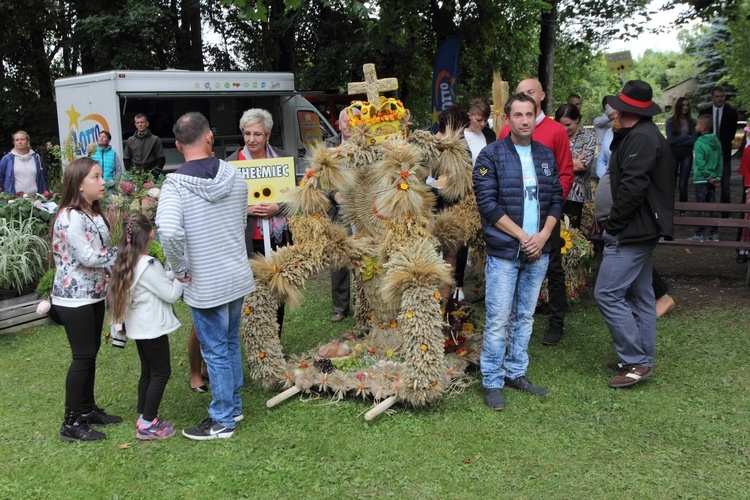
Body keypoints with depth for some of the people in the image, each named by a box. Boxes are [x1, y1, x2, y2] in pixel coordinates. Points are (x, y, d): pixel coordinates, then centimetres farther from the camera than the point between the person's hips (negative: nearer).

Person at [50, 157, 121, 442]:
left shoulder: (95, 214, 10)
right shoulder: (69, 217, -19)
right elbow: (87, 257, -22)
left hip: (94, 294, 9)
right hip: (74, 298, -9)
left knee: (91, 353, 15)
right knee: (83, 356, -4)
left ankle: (88, 409, 28)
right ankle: (71, 424, 5)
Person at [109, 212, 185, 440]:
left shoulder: (125, 263, 5)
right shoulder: (149, 265, -21)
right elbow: (170, 294, -14)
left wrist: (170, 278, 9)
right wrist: (182, 278, 0)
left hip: (138, 327, 9)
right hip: (152, 327, -9)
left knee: (147, 372, 18)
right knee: (161, 373, 1)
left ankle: (144, 418, 26)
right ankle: (147, 425, 4)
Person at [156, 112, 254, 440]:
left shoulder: (175, 184, -17)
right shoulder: (234, 176, -2)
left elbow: (169, 233, -32)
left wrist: (180, 269, -15)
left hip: (205, 285, -6)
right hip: (238, 277, 6)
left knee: (216, 351, 7)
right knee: (231, 343, 21)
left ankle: (222, 420, 21)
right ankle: (233, 406, 36)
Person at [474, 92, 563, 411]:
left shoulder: (546, 155, 12)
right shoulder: (491, 155, -4)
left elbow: (556, 199, 11)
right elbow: (487, 203, -11)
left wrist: (543, 236, -6)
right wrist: (523, 236, -13)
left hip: (538, 251, 5)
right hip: (503, 252, -5)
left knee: (525, 317, 13)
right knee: (498, 320, -3)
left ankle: (516, 373, 25)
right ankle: (492, 382, 9)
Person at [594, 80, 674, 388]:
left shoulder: (640, 138, -17)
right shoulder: (646, 135, 16)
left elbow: (632, 187, -25)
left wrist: (612, 224, -15)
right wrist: (616, 224, 11)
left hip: (632, 232, -11)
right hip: (642, 230, 11)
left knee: (607, 294, -9)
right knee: (640, 296, 15)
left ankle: (636, 362, -4)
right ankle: (641, 360, 24)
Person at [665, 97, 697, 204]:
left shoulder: (691, 122, 7)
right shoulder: (670, 122, 3)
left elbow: (694, 139, -2)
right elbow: (670, 139, -7)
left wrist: (678, 142, -8)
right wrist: (686, 137, -5)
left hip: (687, 154, 1)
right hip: (673, 153, -1)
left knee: (683, 184, -1)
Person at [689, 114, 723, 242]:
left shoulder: (699, 143, -15)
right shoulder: (716, 141, 6)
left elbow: (700, 163, -19)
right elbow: (720, 160, 7)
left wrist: (708, 177, -13)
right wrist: (718, 176, 7)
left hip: (701, 179, -6)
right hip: (713, 179, 6)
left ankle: (699, 235, 2)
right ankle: (714, 234, 15)